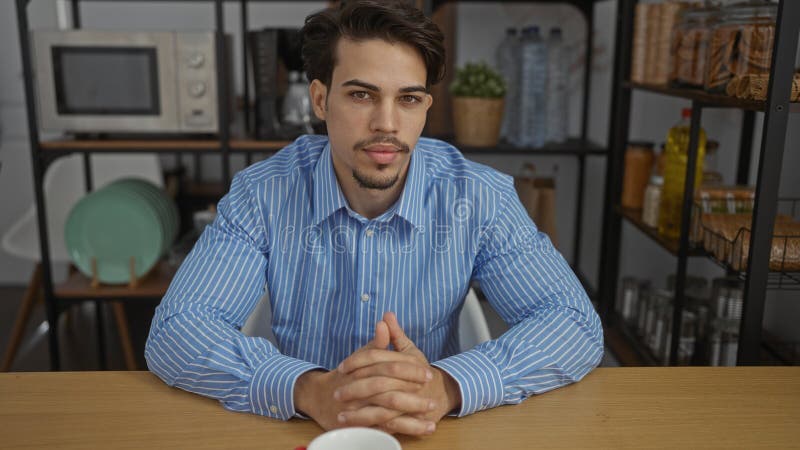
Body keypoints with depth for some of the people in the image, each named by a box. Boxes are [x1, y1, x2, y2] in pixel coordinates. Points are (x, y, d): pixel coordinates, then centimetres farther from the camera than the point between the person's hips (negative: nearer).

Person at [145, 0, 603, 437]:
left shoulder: (480, 198, -11)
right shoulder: (262, 194, -11)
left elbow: (577, 324, -14)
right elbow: (174, 332, -17)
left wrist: (446, 385, -32)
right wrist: (311, 391, -34)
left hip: (433, 434, 1)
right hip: (300, 432, 0)